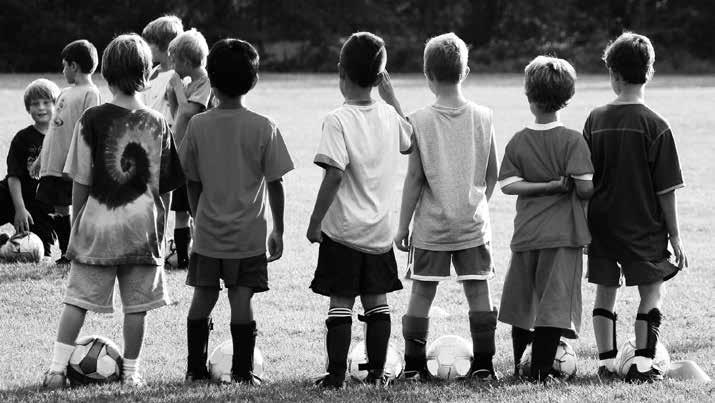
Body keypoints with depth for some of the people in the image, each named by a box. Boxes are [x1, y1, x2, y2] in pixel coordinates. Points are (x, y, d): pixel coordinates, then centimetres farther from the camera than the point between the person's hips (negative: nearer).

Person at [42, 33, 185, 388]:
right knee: (137, 303, 8)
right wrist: (160, 228, 15)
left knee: (77, 299, 3)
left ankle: (57, 369, -1)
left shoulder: (92, 119, -6)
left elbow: (81, 182, -4)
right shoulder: (156, 123, 0)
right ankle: (131, 372, 13)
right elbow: (165, 186, 4)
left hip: (97, 225, -1)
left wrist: (76, 223, 7)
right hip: (142, 227, 1)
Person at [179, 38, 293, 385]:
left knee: (203, 298, 11)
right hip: (249, 234, -2)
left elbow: (192, 183, 3)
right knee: (242, 301, 1)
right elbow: (274, 184, -5)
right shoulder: (263, 128, -9)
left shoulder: (198, 125, -4)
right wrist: (278, 230, 5)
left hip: (207, 233, 2)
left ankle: (195, 369, 15)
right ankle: (242, 373, 3)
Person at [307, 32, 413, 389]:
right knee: (377, 302, 11)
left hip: (342, 229, -5)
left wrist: (315, 222, -13)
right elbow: (409, 143, 24)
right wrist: (391, 97, 23)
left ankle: (336, 373, 1)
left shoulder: (338, 120, -15)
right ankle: (376, 372, 13)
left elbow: (334, 175, -21)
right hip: (380, 230, 5)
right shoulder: (389, 115, 1)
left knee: (340, 302, 0)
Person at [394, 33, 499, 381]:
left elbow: (414, 178, -7)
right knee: (478, 290, 6)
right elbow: (492, 174, 6)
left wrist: (403, 224, 1)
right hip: (473, 222, 2)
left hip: (431, 225, -2)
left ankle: (413, 365, 8)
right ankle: (483, 363, 7)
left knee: (422, 292, 5)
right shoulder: (483, 117, -2)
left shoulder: (420, 121, -9)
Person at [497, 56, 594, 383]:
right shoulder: (573, 141, -8)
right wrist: (563, 186, 6)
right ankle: (541, 370, -8)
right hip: (563, 233, -4)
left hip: (526, 234, 4)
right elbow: (585, 188, -15)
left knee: (522, 303, 16)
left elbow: (508, 184, -6)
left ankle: (519, 365, 26)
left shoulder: (518, 142, 2)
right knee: (555, 303, -3)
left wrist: (550, 185, -7)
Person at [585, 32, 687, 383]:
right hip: (643, 224, -3)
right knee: (652, 291, 5)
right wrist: (675, 236, -1)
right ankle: (642, 364, -2)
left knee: (605, 289, 12)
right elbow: (666, 190, -9)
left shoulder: (596, 120, -1)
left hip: (601, 222, 3)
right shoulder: (655, 126, -11)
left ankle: (606, 363, 13)